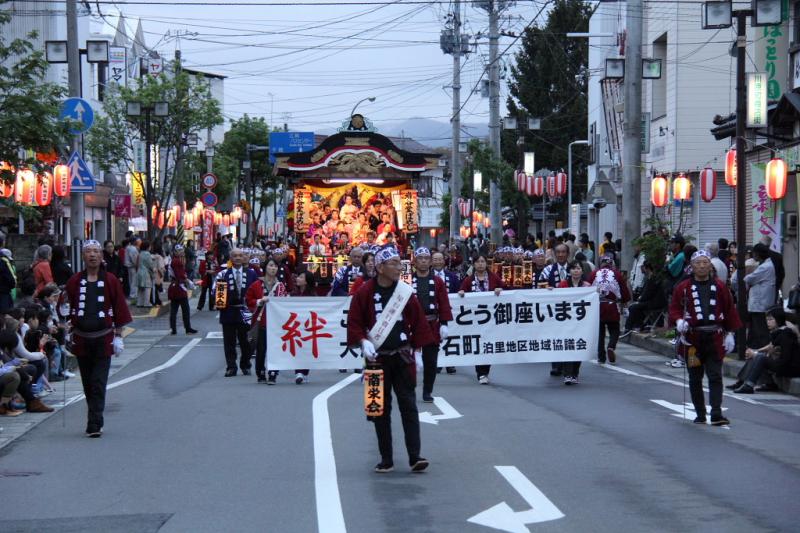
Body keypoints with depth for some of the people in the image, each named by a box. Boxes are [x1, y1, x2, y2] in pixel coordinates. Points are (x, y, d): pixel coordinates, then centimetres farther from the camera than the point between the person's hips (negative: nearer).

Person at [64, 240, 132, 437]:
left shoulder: (110, 281, 1)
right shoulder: (74, 281, 6)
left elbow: (119, 309, 3)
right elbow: (68, 309, 10)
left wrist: (118, 335, 0)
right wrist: (68, 330, 4)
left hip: (103, 339, -3)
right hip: (81, 339, 3)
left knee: (98, 384, -7)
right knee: (87, 383, 11)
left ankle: (94, 425, -9)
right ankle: (95, 421, 24)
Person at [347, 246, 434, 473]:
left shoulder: (406, 292, 2)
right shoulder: (365, 292, -4)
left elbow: (418, 322, 6)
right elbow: (354, 322, -1)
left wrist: (415, 348, 4)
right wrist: (363, 342, -15)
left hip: (402, 356, 1)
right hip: (377, 358, -1)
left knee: (408, 405, -4)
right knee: (381, 408, 5)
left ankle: (415, 456, -6)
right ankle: (386, 459, 11)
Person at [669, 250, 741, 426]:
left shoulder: (719, 287, 7)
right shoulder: (683, 288, 4)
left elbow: (729, 311, 10)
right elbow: (674, 308, 4)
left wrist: (729, 333, 5)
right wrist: (678, 321, -16)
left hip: (714, 338, 0)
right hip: (692, 339, 0)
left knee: (715, 376, -7)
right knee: (695, 378, 7)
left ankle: (716, 414, -11)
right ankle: (700, 414, 16)